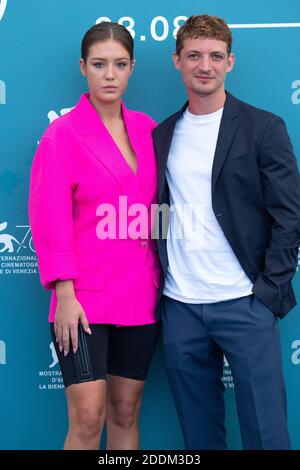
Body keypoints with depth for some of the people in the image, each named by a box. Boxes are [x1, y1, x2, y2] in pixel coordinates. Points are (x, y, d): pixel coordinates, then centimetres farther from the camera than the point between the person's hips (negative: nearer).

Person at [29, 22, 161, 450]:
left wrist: (162, 281, 6)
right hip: (85, 300, -4)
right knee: (88, 418, -7)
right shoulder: (63, 133, -4)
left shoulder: (146, 129, 9)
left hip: (140, 297, 5)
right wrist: (64, 295, -14)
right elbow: (50, 220, -8)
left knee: (126, 413, 11)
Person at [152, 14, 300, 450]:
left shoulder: (264, 128, -1)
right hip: (179, 306, 4)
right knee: (198, 430, 12)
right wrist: (156, 285, 5)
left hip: (244, 304, -4)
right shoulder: (163, 134, 12)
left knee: (265, 429, 0)